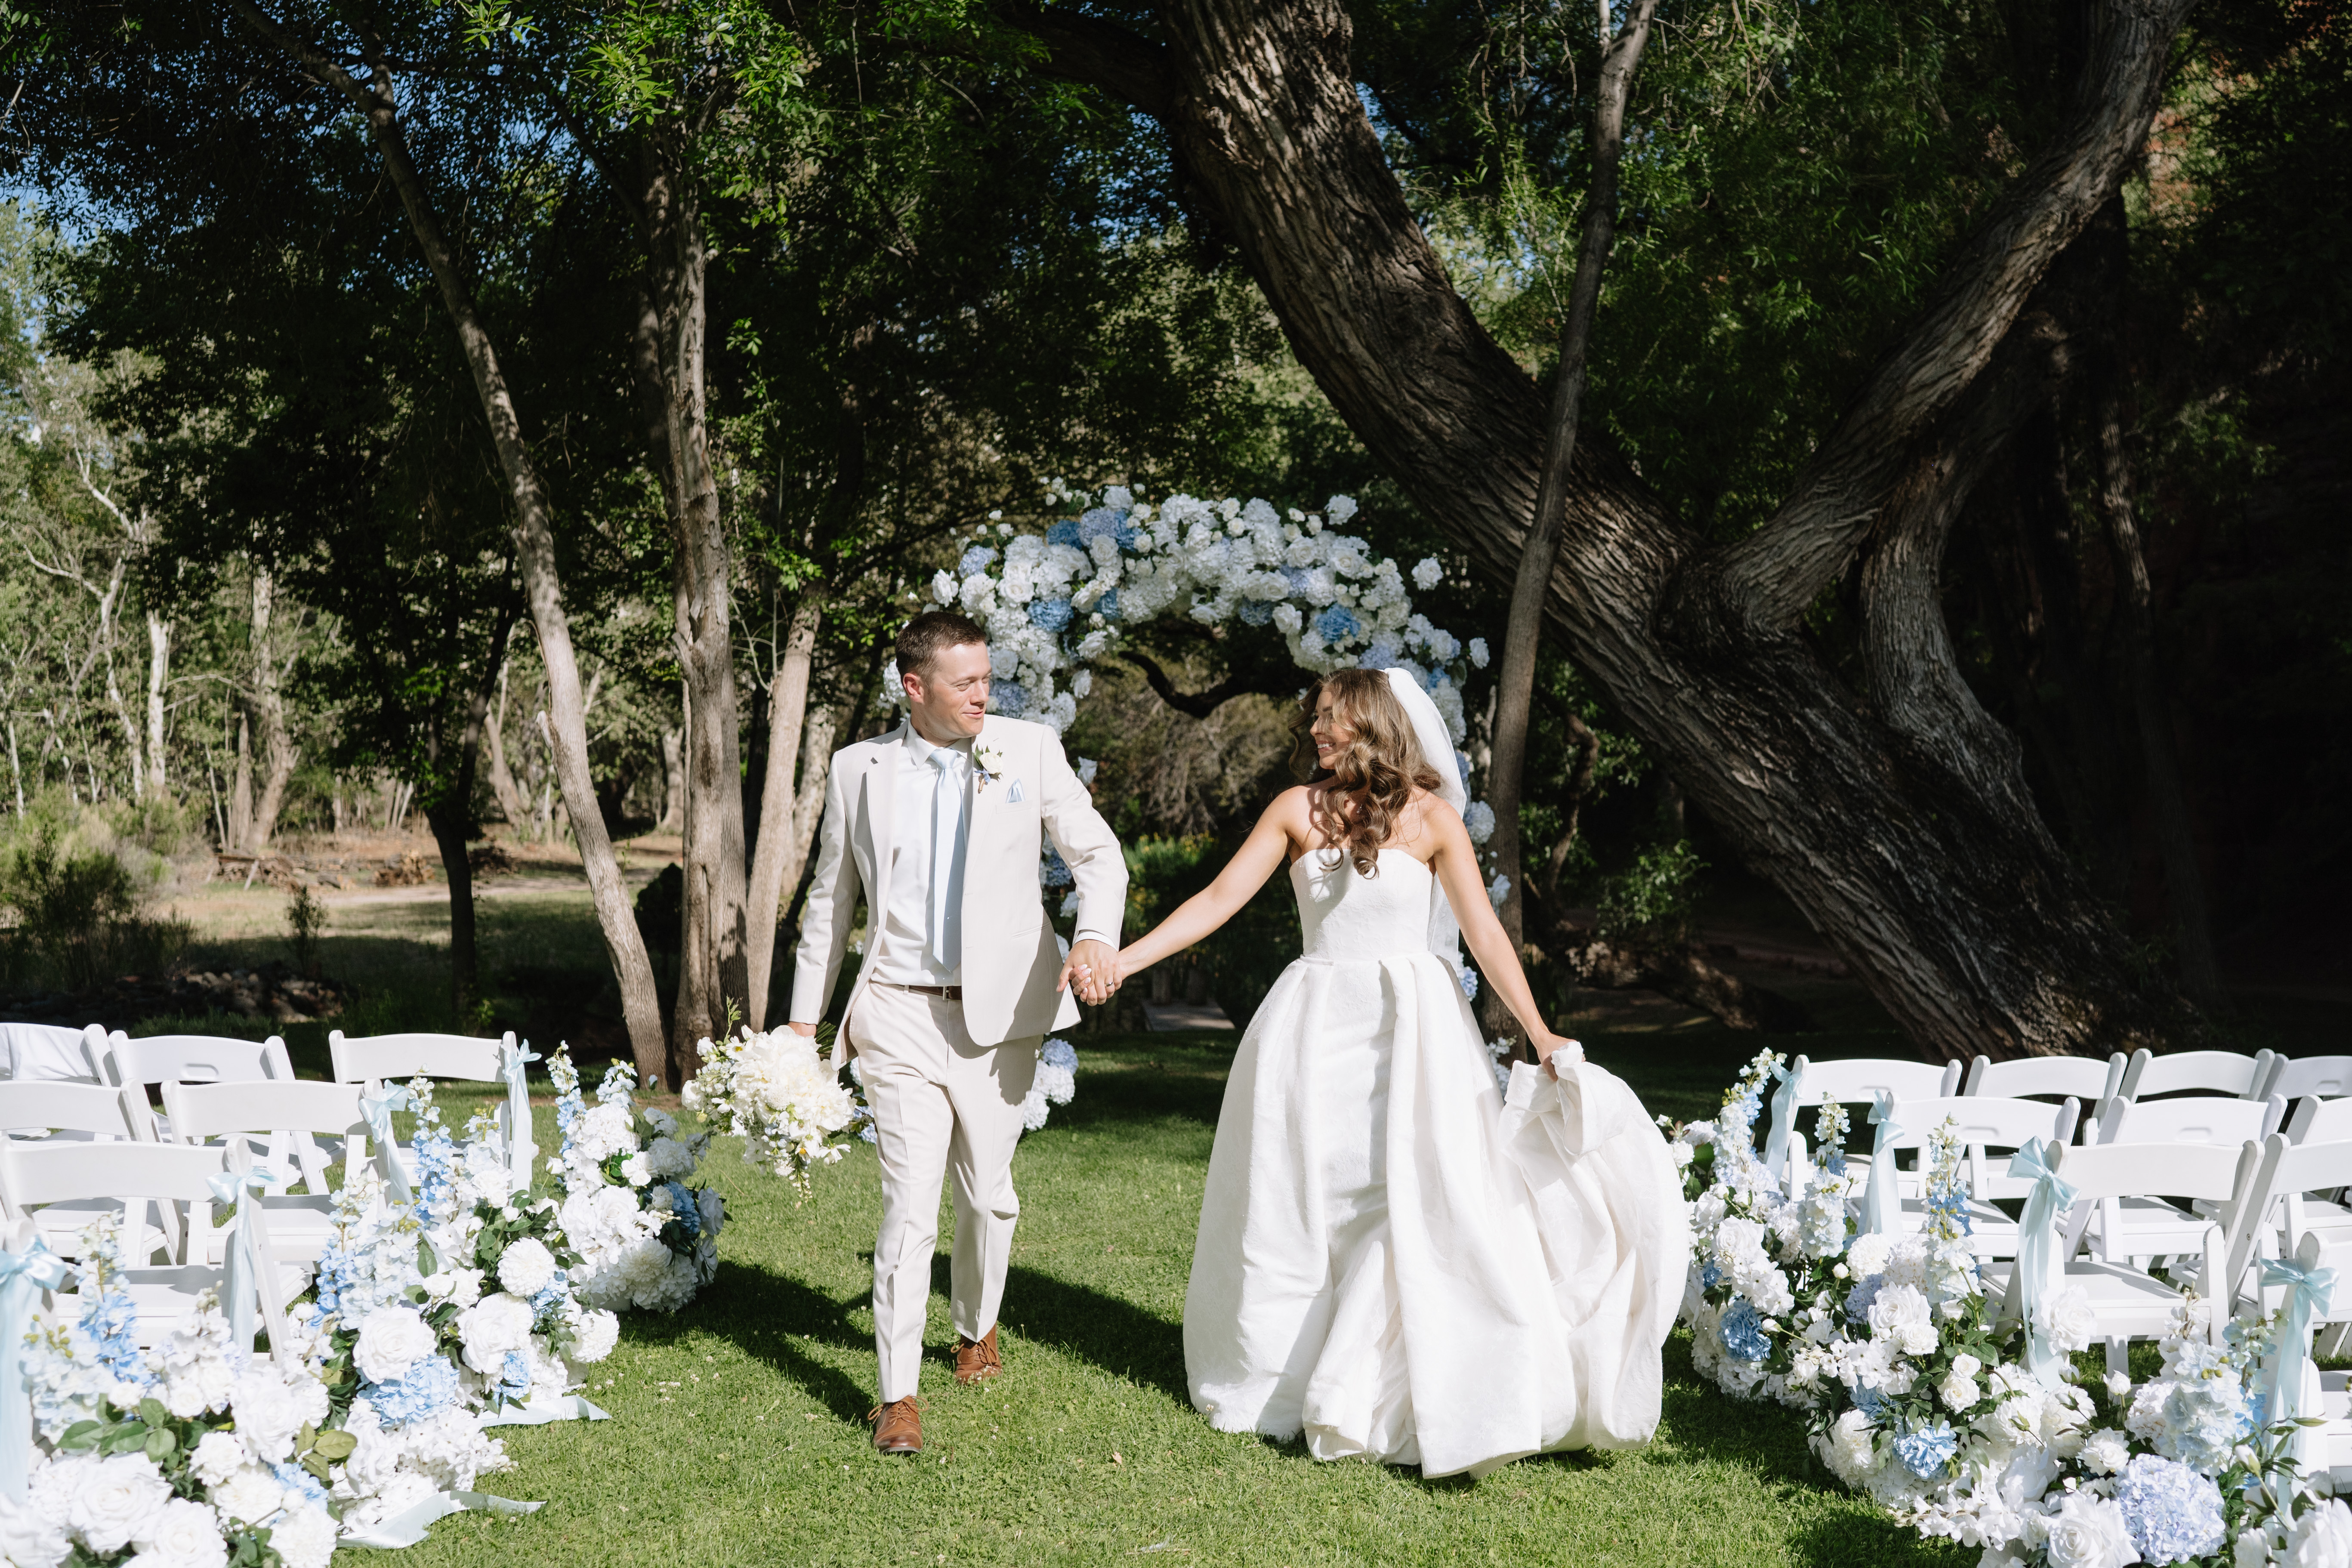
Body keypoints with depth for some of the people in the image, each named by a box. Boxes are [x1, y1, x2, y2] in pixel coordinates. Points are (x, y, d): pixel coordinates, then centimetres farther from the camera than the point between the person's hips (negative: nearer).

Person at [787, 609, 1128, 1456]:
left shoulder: (1029, 749, -1)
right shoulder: (858, 768, 2)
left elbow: (1097, 852, 0)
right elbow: (831, 896, 12)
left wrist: (1097, 936, -21)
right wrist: (804, 1015, 10)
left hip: (999, 1013, 1)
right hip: (900, 1015, -1)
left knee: (988, 1195, 14)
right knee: (910, 1202, -8)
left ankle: (978, 1328, 41)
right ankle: (898, 1393, 3)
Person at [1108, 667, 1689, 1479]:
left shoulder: (1431, 818, -4)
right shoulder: (1298, 810, 2)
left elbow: (1483, 930, -7)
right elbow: (1220, 899, 0)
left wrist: (1540, 1035, -14)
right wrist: (1119, 962, -7)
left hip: (1410, 1024, -2)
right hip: (1314, 1024, 3)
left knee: (1419, 1200, -7)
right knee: (1294, 1208, 8)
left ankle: (1435, 1401, 4)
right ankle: (1284, 1389, 25)